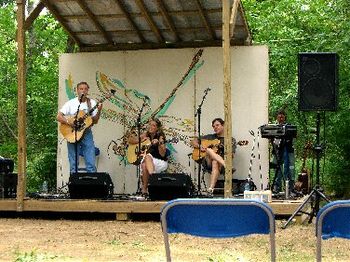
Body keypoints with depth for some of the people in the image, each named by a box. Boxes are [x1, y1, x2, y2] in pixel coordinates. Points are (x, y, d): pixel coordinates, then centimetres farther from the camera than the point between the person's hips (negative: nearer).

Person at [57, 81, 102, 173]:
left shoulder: (92, 103, 5)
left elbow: (95, 121, 2)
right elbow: (59, 117, -4)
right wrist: (68, 122, -19)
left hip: (87, 134, 1)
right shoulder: (71, 103, 0)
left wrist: (99, 111, -14)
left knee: (91, 164, -5)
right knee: (73, 165, 2)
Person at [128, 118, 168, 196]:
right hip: (148, 160, 4)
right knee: (144, 164, -31)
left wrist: (158, 144, -35)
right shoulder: (146, 135, 4)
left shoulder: (160, 137, -10)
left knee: (147, 156, -34)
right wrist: (140, 140, -5)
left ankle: (144, 189, -32)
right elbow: (130, 140, 11)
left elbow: (162, 154, -20)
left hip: (161, 162, -4)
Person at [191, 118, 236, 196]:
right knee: (209, 150, -31)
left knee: (215, 163, -40)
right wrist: (199, 146, 1)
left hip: (221, 165, -2)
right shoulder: (210, 137, 20)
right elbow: (193, 142, 21)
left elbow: (231, 155, 1)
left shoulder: (231, 140, 12)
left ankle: (211, 189, -52)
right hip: (207, 163, 2)